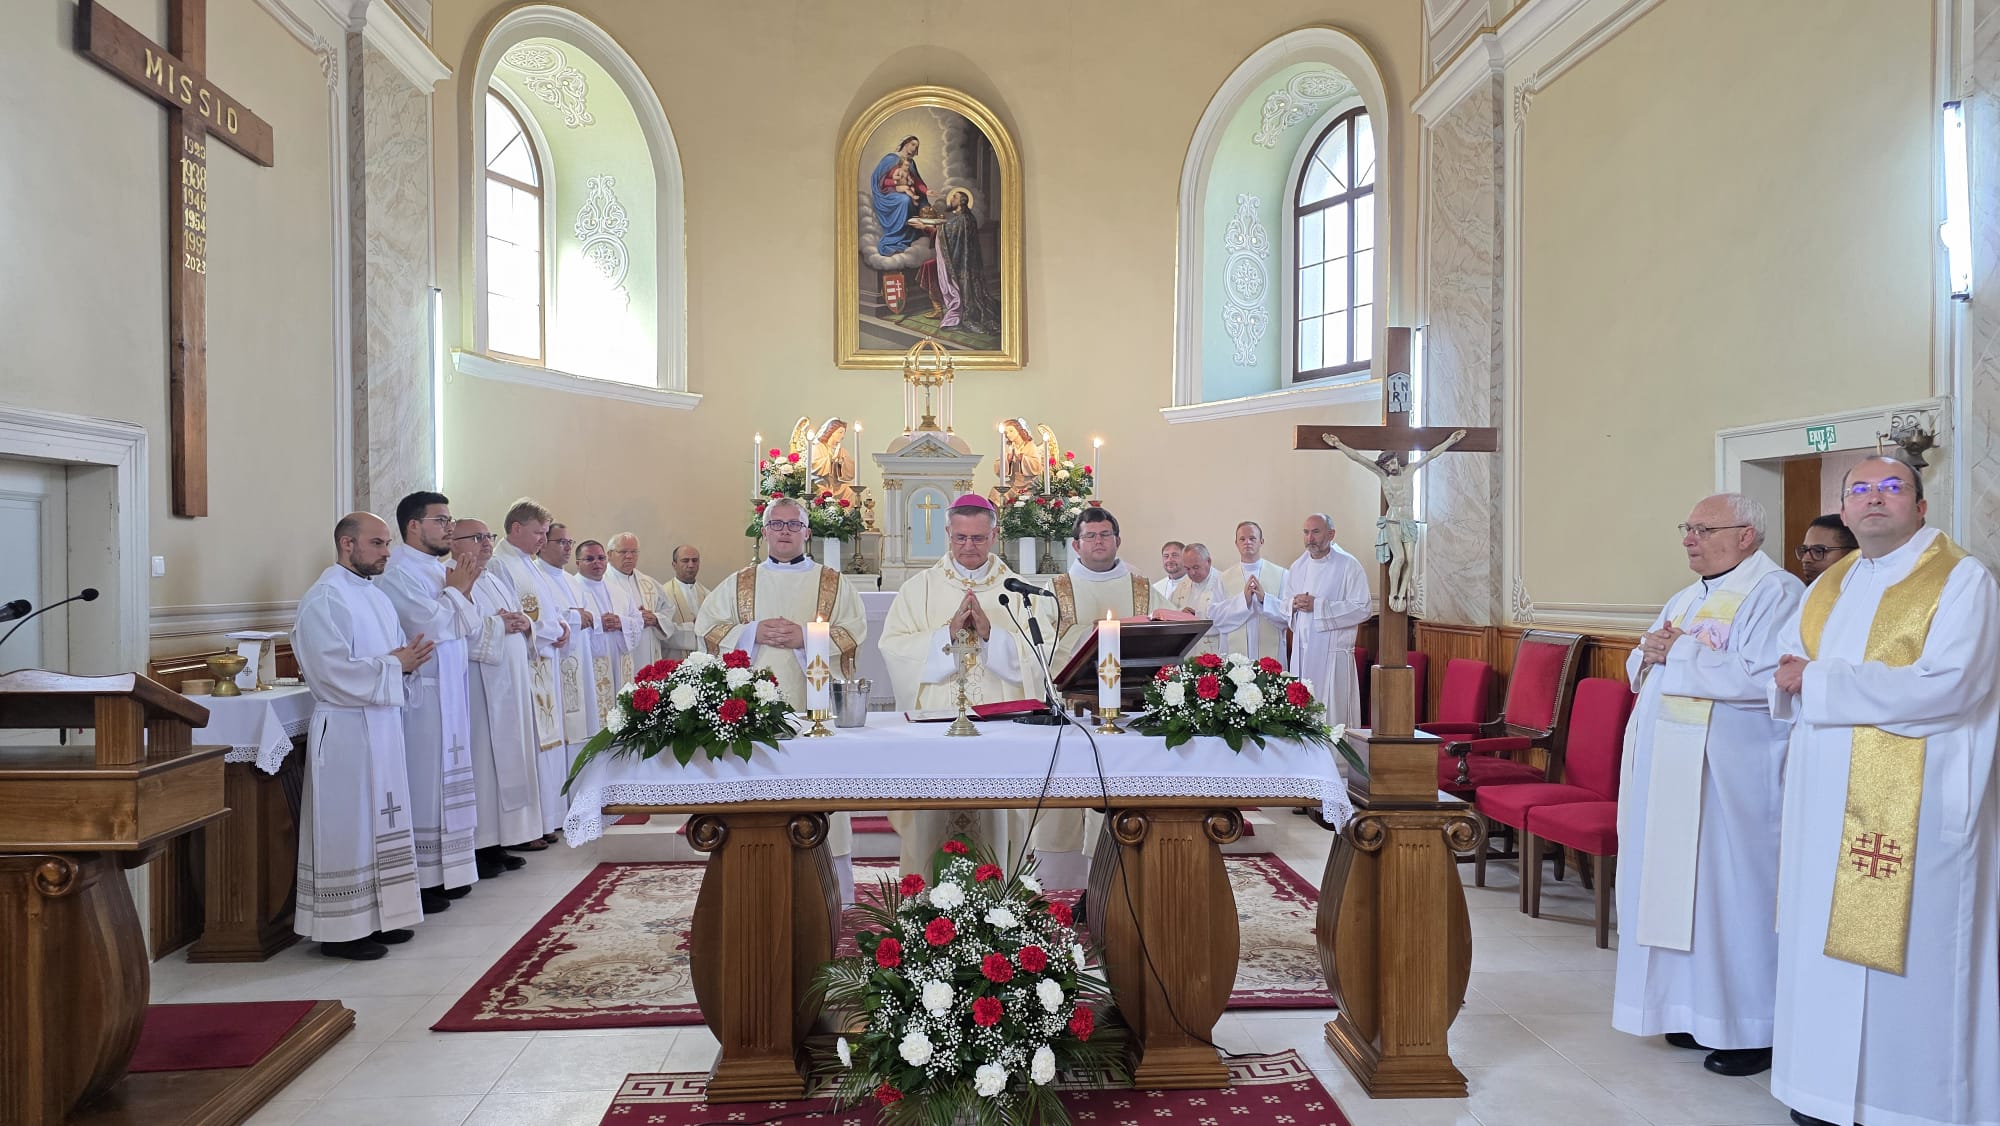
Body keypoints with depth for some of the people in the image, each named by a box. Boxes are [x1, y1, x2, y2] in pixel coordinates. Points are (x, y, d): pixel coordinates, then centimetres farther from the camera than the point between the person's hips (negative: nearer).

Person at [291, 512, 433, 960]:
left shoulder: (376, 597, 15)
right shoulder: (324, 598, -13)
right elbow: (334, 672, -21)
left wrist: (408, 660, -1)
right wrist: (394, 665, -14)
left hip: (381, 725, 9)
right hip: (345, 729, -9)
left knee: (379, 822, 13)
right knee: (346, 826, -2)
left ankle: (378, 916, 23)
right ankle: (341, 930, 7)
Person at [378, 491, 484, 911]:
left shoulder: (440, 568, 14)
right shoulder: (398, 573, -14)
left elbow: (466, 628, 14)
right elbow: (431, 627, -21)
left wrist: (463, 590, -2)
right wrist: (456, 589, -7)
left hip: (449, 693, 9)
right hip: (421, 694, -9)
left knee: (445, 780, 13)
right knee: (422, 784, -3)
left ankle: (443, 871, 22)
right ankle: (417, 881, 6)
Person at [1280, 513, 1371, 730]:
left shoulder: (1348, 566, -5)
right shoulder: (1298, 566, 14)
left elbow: (1363, 609, -13)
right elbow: (1282, 605, 19)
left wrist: (1318, 606, -16)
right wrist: (1293, 604, -6)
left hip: (1332, 652, -5)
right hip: (1301, 652, 6)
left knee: (1333, 711, -5)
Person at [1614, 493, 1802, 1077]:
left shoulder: (1775, 593, -10)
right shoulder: (1686, 599, 17)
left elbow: (1761, 679, -24)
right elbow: (1639, 669, 21)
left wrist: (1679, 653, -16)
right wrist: (1649, 654, -1)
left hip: (1728, 777, -8)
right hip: (1669, 771, 8)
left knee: (1729, 892, 0)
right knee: (1677, 888, 12)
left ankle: (1751, 1029, 13)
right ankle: (1694, 1009, 25)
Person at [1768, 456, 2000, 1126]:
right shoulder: (1828, 586, 15)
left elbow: (1942, 687, -18)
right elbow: (1784, 666, 16)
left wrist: (1818, 682, -15)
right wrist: (1791, 679, -7)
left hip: (1913, 802, -6)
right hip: (1826, 797, 6)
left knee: (1904, 956, 0)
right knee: (1824, 940, 10)